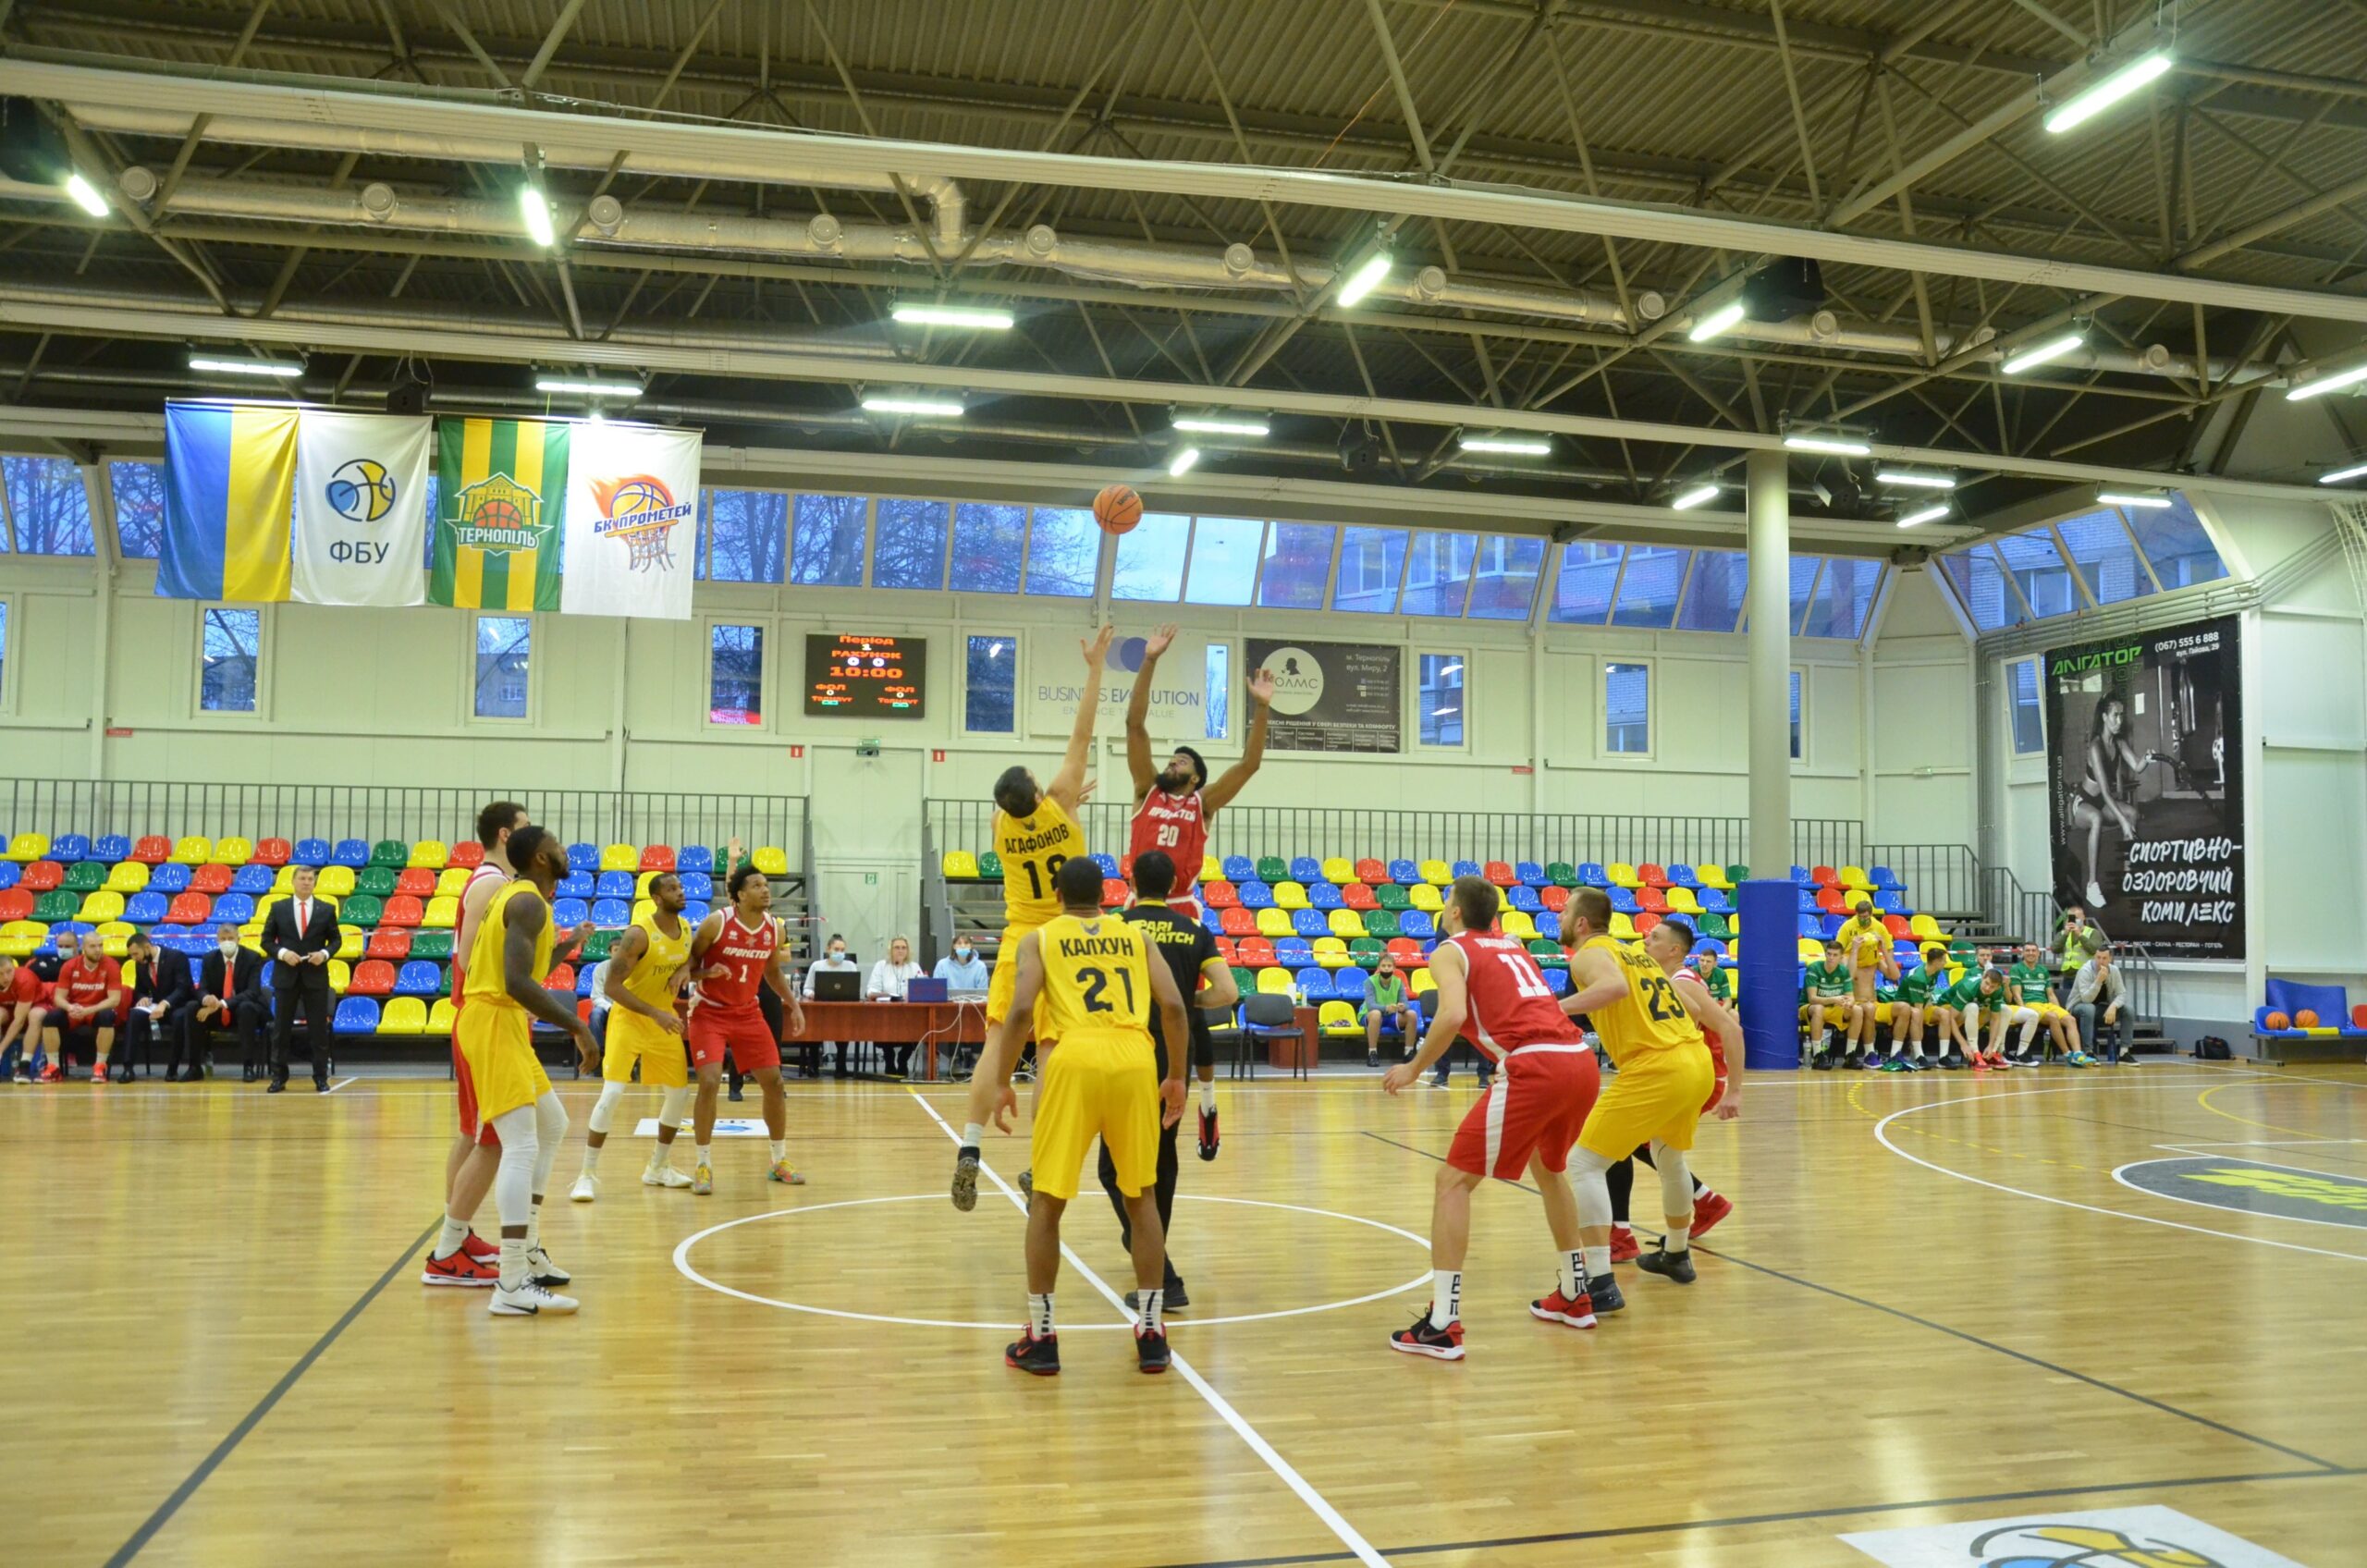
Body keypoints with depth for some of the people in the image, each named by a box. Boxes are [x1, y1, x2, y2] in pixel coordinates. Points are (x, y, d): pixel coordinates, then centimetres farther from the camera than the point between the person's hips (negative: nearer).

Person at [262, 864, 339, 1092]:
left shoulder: (326, 910, 3)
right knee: (281, 1030, 4)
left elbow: (335, 939, 8)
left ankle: (321, 1078, 9)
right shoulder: (278, 908, 3)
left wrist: (324, 953, -11)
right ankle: (279, 1079, 11)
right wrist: (282, 953, -13)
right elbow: (267, 940, 4)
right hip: (286, 976, 0)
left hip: (316, 977, 0)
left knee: (319, 1030, 3)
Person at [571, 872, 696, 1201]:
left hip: (665, 1020, 7)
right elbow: (611, 986, -24)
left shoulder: (686, 929, -1)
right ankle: (588, 1175, -5)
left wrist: (685, 970, -9)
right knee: (612, 1093, -16)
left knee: (680, 1093, 9)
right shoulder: (639, 933, -22)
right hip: (629, 1019, -7)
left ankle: (658, 1167, 25)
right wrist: (655, 1013, -31)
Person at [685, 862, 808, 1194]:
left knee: (773, 1081, 4)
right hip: (709, 1013, -5)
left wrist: (794, 1005, 5)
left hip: (748, 1013, 5)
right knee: (710, 1082, -18)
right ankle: (703, 1164, -2)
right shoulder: (716, 923, -17)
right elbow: (688, 964, -8)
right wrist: (707, 973, -29)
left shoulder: (774, 928, -3)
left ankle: (779, 1161, 18)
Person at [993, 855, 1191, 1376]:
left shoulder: (1038, 938, 16)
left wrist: (1001, 1083, 6)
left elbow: (1022, 1009, 0)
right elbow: (1174, 1006, 10)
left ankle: (1040, 1337, 13)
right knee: (1142, 1198, 17)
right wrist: (1177, 1076, 20)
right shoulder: (1137, 935, 22)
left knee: (1047, 1201, 11)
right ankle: (1152, 1331, 19)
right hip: (1136, 1061, 2)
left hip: (1075, 1060, -2)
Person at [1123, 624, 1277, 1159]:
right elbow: (1135, 724, 3)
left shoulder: (1204, 803, 9)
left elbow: (1250, 762, 0)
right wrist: (1149, 662, -4)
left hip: (1184, 912, -1)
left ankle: (1208, 1108, 17)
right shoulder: (1146, 790, 10)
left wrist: (1261, 709, -10)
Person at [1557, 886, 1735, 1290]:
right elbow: (1694, 1010, 25)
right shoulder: (1635, 954, 22)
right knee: (1669, 1159, 32)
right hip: (1699, 1062, 9)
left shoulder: (1589, 954, -3)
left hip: (1656, 1070, -9)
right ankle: (1676, 1256, 49)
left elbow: (1615, 987, -28)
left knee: (1583, 1164, -3)